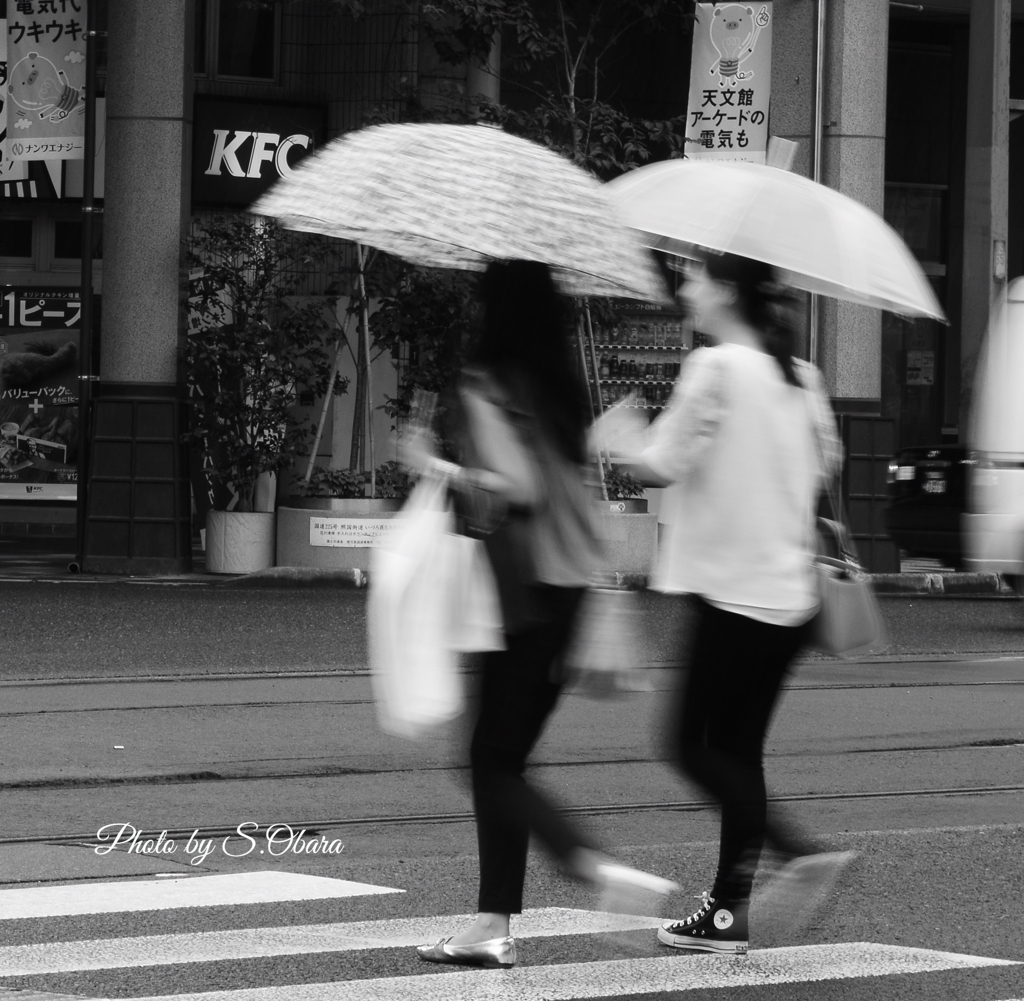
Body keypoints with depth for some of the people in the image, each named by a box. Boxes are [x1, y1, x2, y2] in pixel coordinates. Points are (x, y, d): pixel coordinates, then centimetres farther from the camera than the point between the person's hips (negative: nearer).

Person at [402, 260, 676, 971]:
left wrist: (439, 467, -10)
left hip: (527, 593, -8)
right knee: (503, 758, 13)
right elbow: (579, 477, 13)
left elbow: (516, 488, -21)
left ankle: (600, 870, -18)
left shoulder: (485, 389, -12)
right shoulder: (561, 387, 11)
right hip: (575, 588, 8)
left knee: (495, 761, 0)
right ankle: (494, 925, 13)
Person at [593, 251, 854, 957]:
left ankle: (801, 852, -17)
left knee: (694, 746, -2)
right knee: (739, 746, 12)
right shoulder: (801, 376, 10)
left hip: (732, 587, -8)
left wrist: (622, 437, 6)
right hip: (791, 594, 8)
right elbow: (827, 462, 16)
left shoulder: (715, 367, -11)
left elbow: (664, 465, -14)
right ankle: (728, 911, 13)